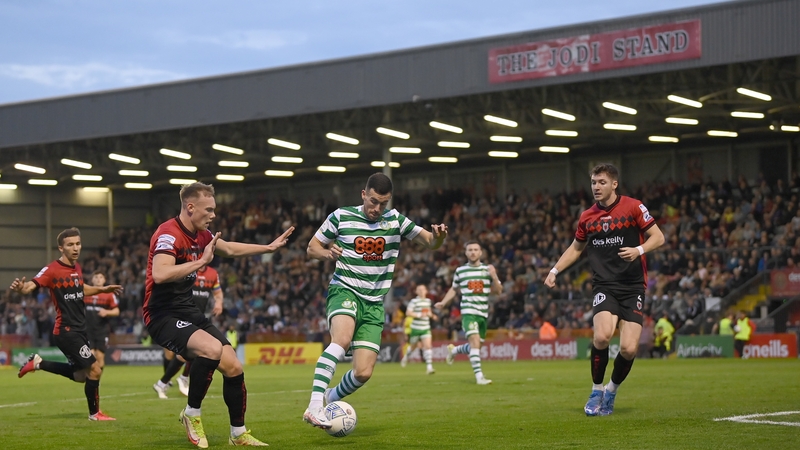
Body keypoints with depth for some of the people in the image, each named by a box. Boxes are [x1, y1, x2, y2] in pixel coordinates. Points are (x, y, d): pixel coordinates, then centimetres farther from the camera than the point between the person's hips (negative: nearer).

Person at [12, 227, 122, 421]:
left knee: (80, 375, 17)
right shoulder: (52, 270, -17)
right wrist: (21, 288, -51)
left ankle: (38, 363, 30)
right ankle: (94, 413, 10)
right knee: (95, 369, -9)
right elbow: (32, 285, -30)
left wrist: (103, 289, 23)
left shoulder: (77, 267, 8)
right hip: (66, 331, -9)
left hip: (79, 330, 9)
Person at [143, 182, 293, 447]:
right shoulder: (169, 234, -19)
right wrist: (201, 261, -31)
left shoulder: (201, 235, 8)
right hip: (163, 315, -9)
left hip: (188, 312, 9)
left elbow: (230, 249, 27)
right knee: (212, 349, -32)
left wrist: (269, 248, 25)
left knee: (233, 367, 1)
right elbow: (160, 274, -35)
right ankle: (192, 414, -10)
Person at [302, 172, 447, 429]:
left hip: (374, 304, 3)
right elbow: (312, 248, 8)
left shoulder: (395, 220, 5)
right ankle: (314, 406, -42)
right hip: (344, 291, -3)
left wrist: (439, 235, -18)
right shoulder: (341, 217, -1)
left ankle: (330, 400, 24)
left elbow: (431, 243, 6)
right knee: (343, 338, -36)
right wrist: (327, 253, -15)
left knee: (363, 372, -7)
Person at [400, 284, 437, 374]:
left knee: (428, 346, -12)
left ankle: (429, 367, -16)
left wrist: (431, 315, 7)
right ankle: (406, 356, 46)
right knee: (413, 346, 13)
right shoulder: (414, 301, -9)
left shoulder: (428, 301, 10)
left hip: (426, 328, 3)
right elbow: (408, 313, -16)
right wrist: (419, 315, -23)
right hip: (416, 328, -3)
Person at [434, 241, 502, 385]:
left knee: (475, 346, 11)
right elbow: (454, 289, 20)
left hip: (483, 313, 3)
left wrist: (494, 277, -11)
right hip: (468, 312, -3)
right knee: (475, 341, -22)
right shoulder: (460, 271, 5)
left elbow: (498, 291, 5)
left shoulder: (487, 269, 7)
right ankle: (479, 376, -23)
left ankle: (453, 350, 41)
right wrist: (443, 303, 9)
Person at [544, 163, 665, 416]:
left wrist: (639, 250, -20)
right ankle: (596, 391, -2)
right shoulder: (587, 217, 9)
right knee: (602, 336, -24)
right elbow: (576, 248, 25)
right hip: (604, 286, 1)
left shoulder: (633, 207, -2)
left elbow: (658, 237, -2)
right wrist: (555, 270, 14)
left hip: (632, 286, -1)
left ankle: (612, 390, 18)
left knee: (629, 348, -12)